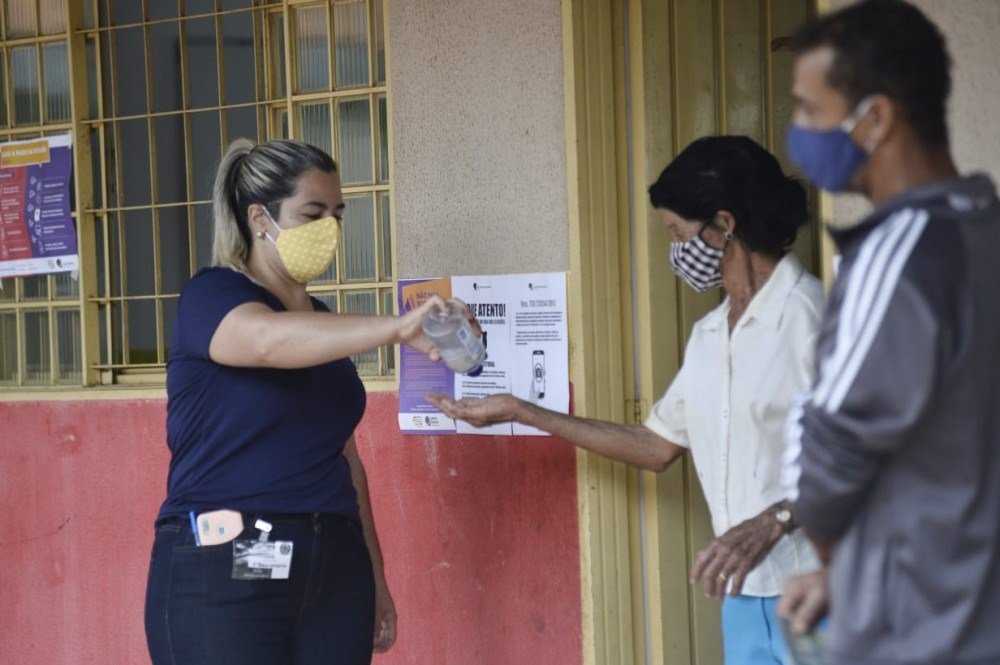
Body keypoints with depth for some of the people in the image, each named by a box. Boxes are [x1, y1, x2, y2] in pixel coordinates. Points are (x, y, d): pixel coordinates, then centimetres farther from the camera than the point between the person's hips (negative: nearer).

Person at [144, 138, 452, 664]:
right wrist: (396, 329, -37)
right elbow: (269, 340, -27)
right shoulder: (212, 297, -3)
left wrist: (374, 577, 18)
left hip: (335, 571, 6)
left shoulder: (324, 326, 18)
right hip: (222, 574, -6)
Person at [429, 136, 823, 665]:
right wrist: (522, 412, 20)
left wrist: (773, 521, -25)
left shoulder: (809, 313, -12)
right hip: (745, 593, 8)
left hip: (816, 594, -7)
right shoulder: (708, 335, 15)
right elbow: (657, 446, 20)